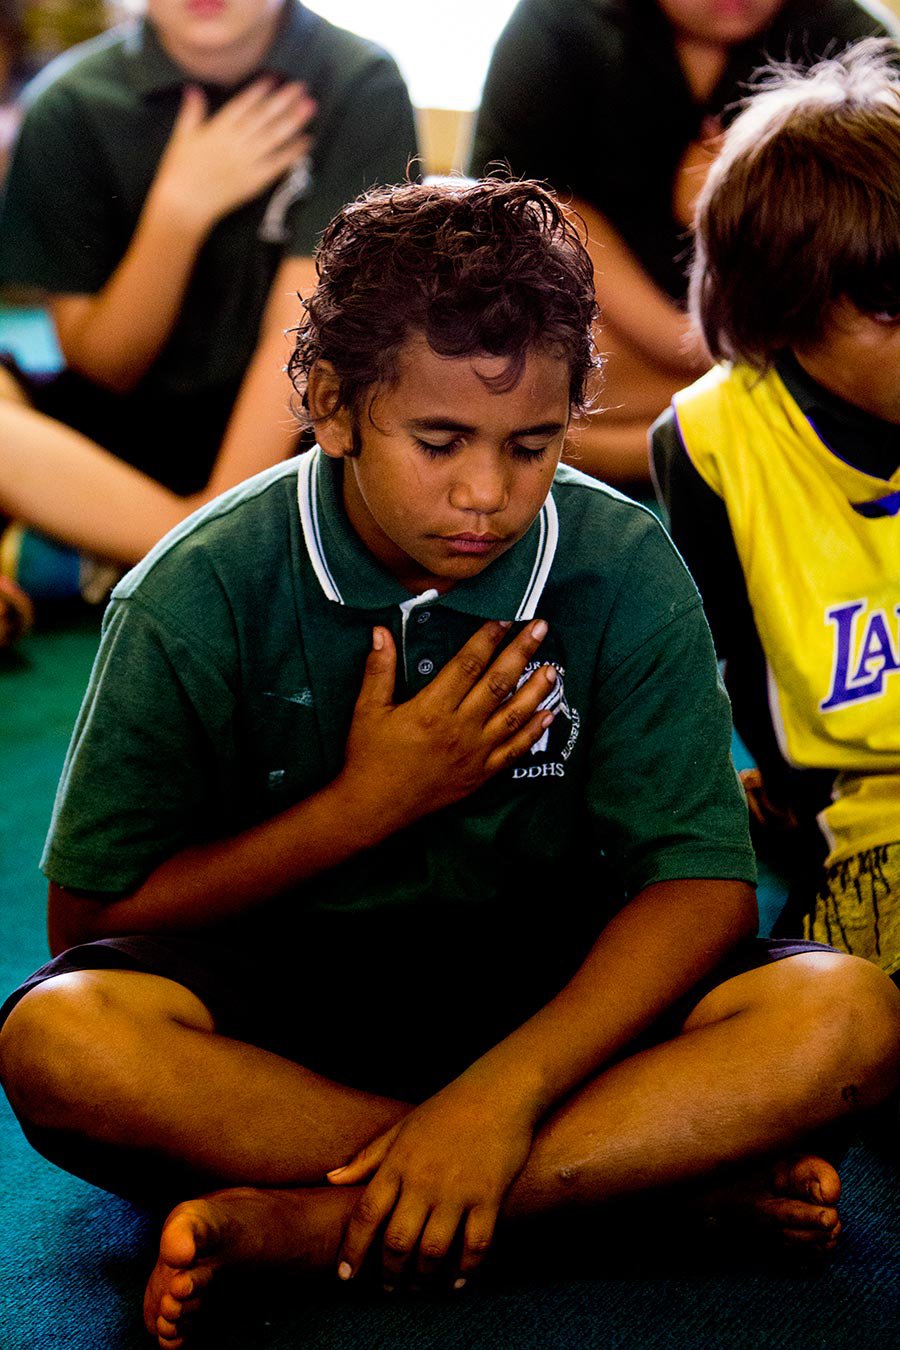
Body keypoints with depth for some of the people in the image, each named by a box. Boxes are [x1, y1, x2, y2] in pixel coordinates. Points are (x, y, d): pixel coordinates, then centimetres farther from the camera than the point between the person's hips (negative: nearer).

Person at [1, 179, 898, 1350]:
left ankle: (303, 1224, -29)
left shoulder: (623, 571, -8)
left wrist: (501, 1090, -29)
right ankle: (660, 1168, -24)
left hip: (547, 996, 1)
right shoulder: (202, 594, -11)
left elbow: (703, 882, -13)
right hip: (274, 1003, 0)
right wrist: (368, 804, -17)